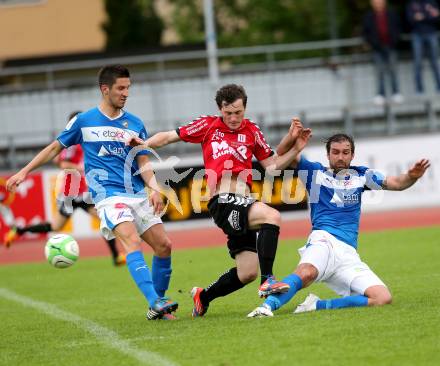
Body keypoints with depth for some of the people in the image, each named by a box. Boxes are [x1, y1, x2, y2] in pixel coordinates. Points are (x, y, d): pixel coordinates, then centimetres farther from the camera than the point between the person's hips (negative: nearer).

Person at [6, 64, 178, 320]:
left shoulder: (135, 124, 11)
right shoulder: (84, 121, 3)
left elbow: (143, 164, 9)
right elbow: (55, 148, 15)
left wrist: (155, 189, -9)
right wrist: (24, 172, 13)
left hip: (138, 195, 5)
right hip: (108, 195, -5)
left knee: (164, 245, -3)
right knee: (133, 242, -26)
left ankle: (158, 305, 12)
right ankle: (155, 302, -36)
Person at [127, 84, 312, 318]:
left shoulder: (251, 131, 15)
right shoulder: (208, 126, 7)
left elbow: (272, 164, 17)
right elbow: (170, 136, 12)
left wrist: (296, 149, 4)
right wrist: (145, 144, -5)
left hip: (243, 204, 5)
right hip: (222, 202, -5)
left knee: (247, 273, 3)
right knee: (272, 216, -31)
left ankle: (203, 296, 27)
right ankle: (267, 281, -31)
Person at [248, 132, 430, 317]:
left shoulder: (360, 175, 21)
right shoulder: (315, 172, 15)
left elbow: (395, 183, 10)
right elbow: (282, 153, 9)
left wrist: (411, 177, -12)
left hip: (349, 255, 4)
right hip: (324, 241, -3)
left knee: (383, 298, -18)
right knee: (306, 272, -39)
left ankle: (318, 305, -16)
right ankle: (267, 306, -54)